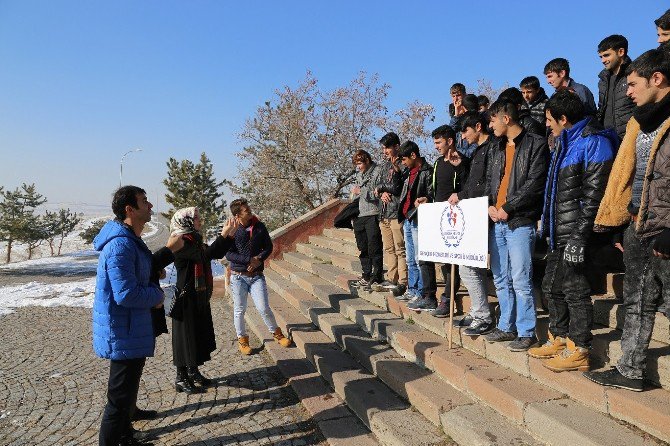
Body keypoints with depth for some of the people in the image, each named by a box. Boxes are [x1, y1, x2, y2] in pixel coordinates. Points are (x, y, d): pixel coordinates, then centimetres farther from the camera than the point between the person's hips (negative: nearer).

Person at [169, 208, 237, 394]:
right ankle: (181, 378, 16)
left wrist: (230, 235, 3)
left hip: (200, 298, 9)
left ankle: (193, 372, 32)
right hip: (187, 298, -9)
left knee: (199, 335, 17)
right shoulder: (182, 242, -18)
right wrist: (223, 235, -25)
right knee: (186, 337, 2)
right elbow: (207, 255, -30)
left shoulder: (195, 241, 10)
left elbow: (217, 253, 11)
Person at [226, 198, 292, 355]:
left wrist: (259, 260, -11)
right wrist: (250, 259, -19)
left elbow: (268, 247, 7)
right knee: (239, 310, 9)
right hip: (238, 276, -1)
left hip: (257, 275, 1)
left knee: (264, 308, -3)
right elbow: (228, 254, -12)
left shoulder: (259, 227, 0)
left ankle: (277, 333, 19)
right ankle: (242, 340, 26)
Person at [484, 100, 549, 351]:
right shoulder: (498, 149, 19)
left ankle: (527, 332, 7)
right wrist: (489, 205, 1)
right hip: (497, 222, 7)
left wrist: (507, 208, -13)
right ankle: (506, 327, 23)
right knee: (501, 280, 12)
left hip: (520, 222, -7)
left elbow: (535, 184, -11)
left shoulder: (536, 145, -3)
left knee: (521, 281, -5)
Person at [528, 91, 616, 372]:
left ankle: (578, 351, 10)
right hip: (559, 233, 10)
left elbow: (594, 196, -19)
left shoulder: (594, 142, -12)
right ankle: (558, 340, 29)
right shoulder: (566, 142, 18)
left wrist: (580, 237, -22)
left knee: (574, 289, -2)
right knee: (552, 286, 15)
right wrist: (546, 222, 19)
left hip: (576, 233, -10)